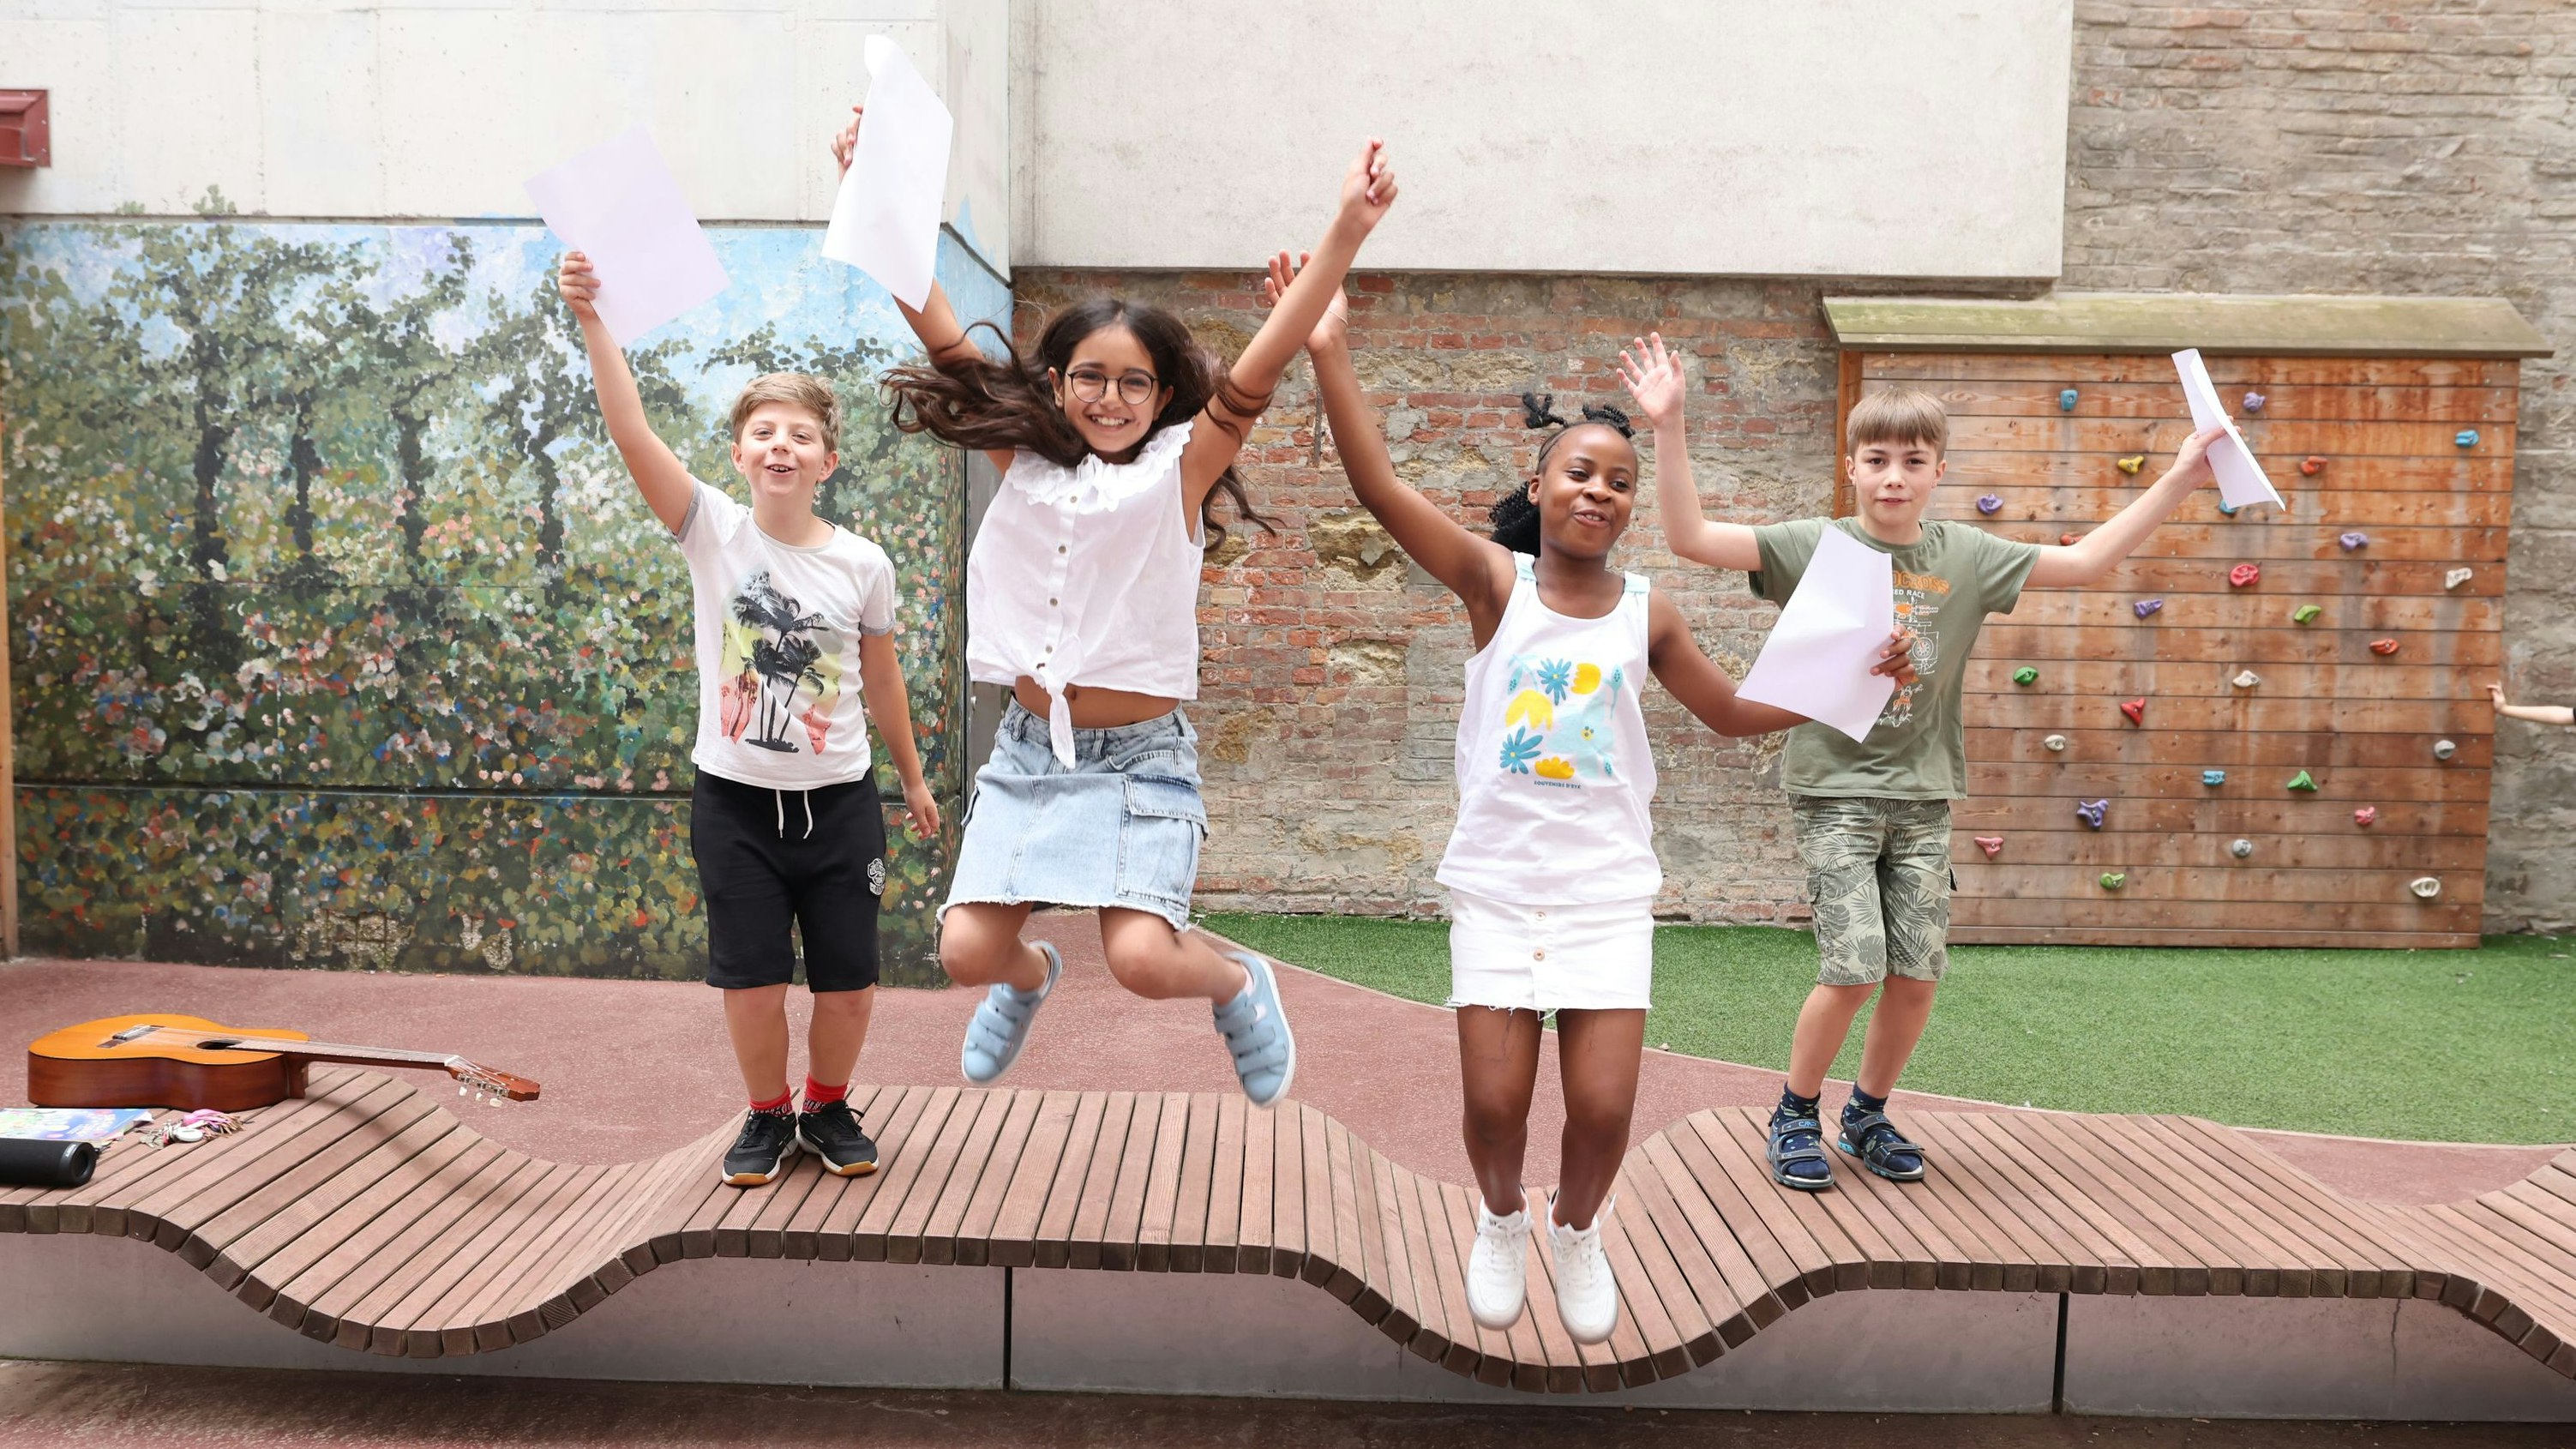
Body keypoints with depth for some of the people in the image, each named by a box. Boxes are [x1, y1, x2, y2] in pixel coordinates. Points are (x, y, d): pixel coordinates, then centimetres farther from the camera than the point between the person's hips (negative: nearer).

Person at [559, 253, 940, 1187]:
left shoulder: (863, 565, -4)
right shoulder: (712, 533, -7)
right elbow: (632, 433, -21)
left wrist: (913, 779, 18)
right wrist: (592, 320, -32)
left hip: (839, 802, 1)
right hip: (735, 801, -1)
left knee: (849, 980, 6)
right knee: (751, 983, 4)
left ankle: (828, 1107, 33)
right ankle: (767, 1116, 30)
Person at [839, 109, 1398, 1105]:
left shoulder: (1178, 470, -4)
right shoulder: (1023, 462, 4)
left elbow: (1262, 365, -16)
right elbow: (941, 334, 2)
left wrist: (1347, 233, -27)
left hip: (1139, 757, -3)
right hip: (1028, 750, 4)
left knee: (1141, 958, -18)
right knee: (967, 951, -3)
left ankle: (1240, 986, 18)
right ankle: (1030, 977, 35)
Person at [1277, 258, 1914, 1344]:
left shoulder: (1646, 614, 2)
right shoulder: (1494, 581, -5)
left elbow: (1731, 711, 17)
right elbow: (1378, 487, -17)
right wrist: (1329, 354, -25)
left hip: (1608, 892, 2)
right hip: (1496, 883, -1)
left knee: (1604, 1107, -1)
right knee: (1495, 1100, -2)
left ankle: (1576, 1231, 33)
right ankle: (1501, 1223, 33)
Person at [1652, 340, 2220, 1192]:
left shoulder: (1967, 556, 4)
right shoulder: (1814, 547, -6)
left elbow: (2084, 562, 9)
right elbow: (1691, 538, -16)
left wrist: (2180, 479, 4)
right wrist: (1669, 428, -24)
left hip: (1923, 797, 4)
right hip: (1835, 791, -4)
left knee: (1918, 974, 4)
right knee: (1854, 969, -11)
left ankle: (1869, 1115, 27)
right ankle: (1795, 1117, 13)